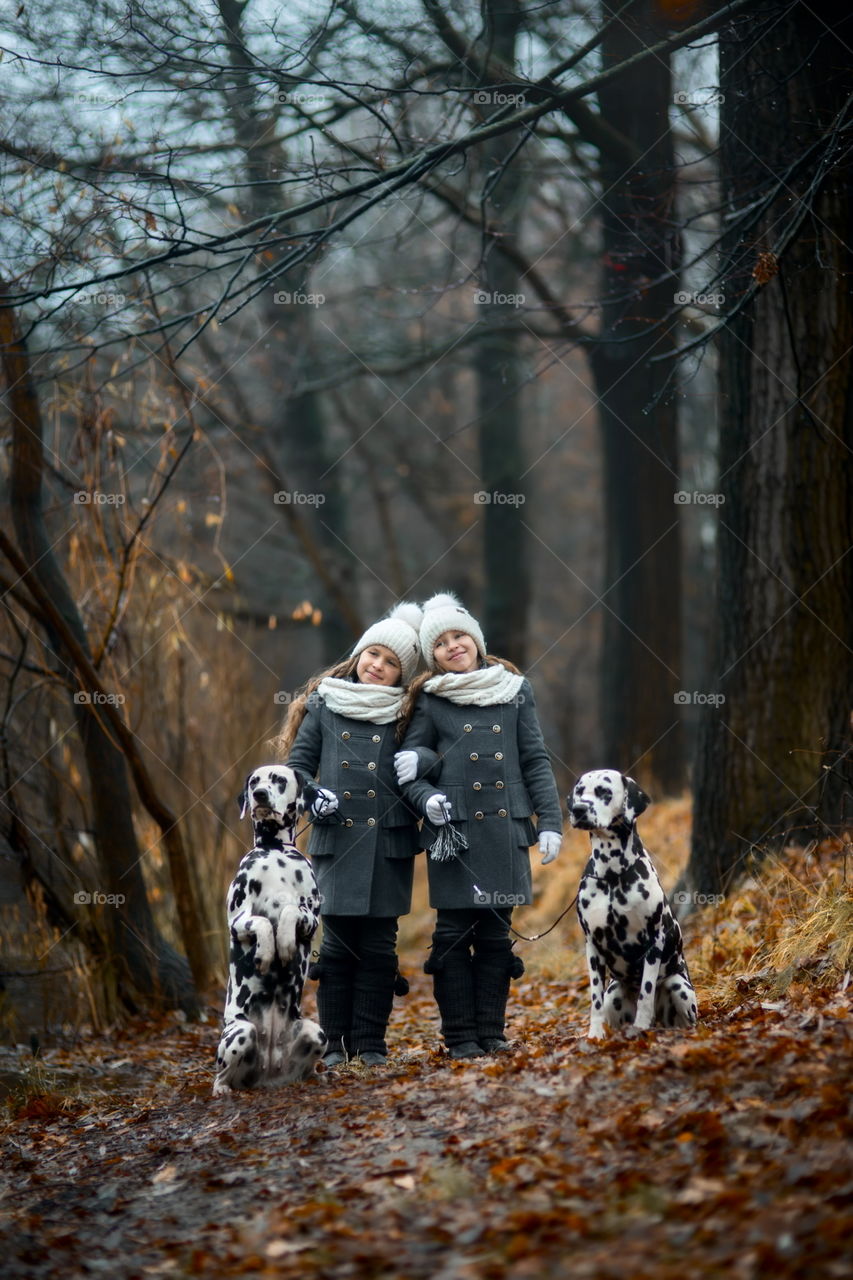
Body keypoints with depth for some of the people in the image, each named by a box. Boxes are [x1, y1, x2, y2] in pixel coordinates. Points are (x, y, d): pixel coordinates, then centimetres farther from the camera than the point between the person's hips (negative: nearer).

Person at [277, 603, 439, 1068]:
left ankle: (371, 1042, 8)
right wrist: (313, 795, -9)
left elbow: (443, 754, 9)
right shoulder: (323, 704, 8)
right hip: (336, 839, 0)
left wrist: (422, 760, -13)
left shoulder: (406, 713, 8)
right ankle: (336, 1043, 7)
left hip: (389, 843, 0)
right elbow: (298, 764, 10)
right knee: (337, 943, -1)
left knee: (379, 945, 1)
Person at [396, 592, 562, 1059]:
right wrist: (427, 799, -14)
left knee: (496, 933, 5)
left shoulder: (514, 690, 8)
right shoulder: (430, 699, 3)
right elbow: (407, 766, 6)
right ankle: (460, 1035, 5)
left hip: (505, 828, 2)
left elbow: (535, 760, 9)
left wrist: (550, 822, 3)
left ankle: (491, 1031, 12)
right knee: (454, 933, -1)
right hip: (454, 830, -2)